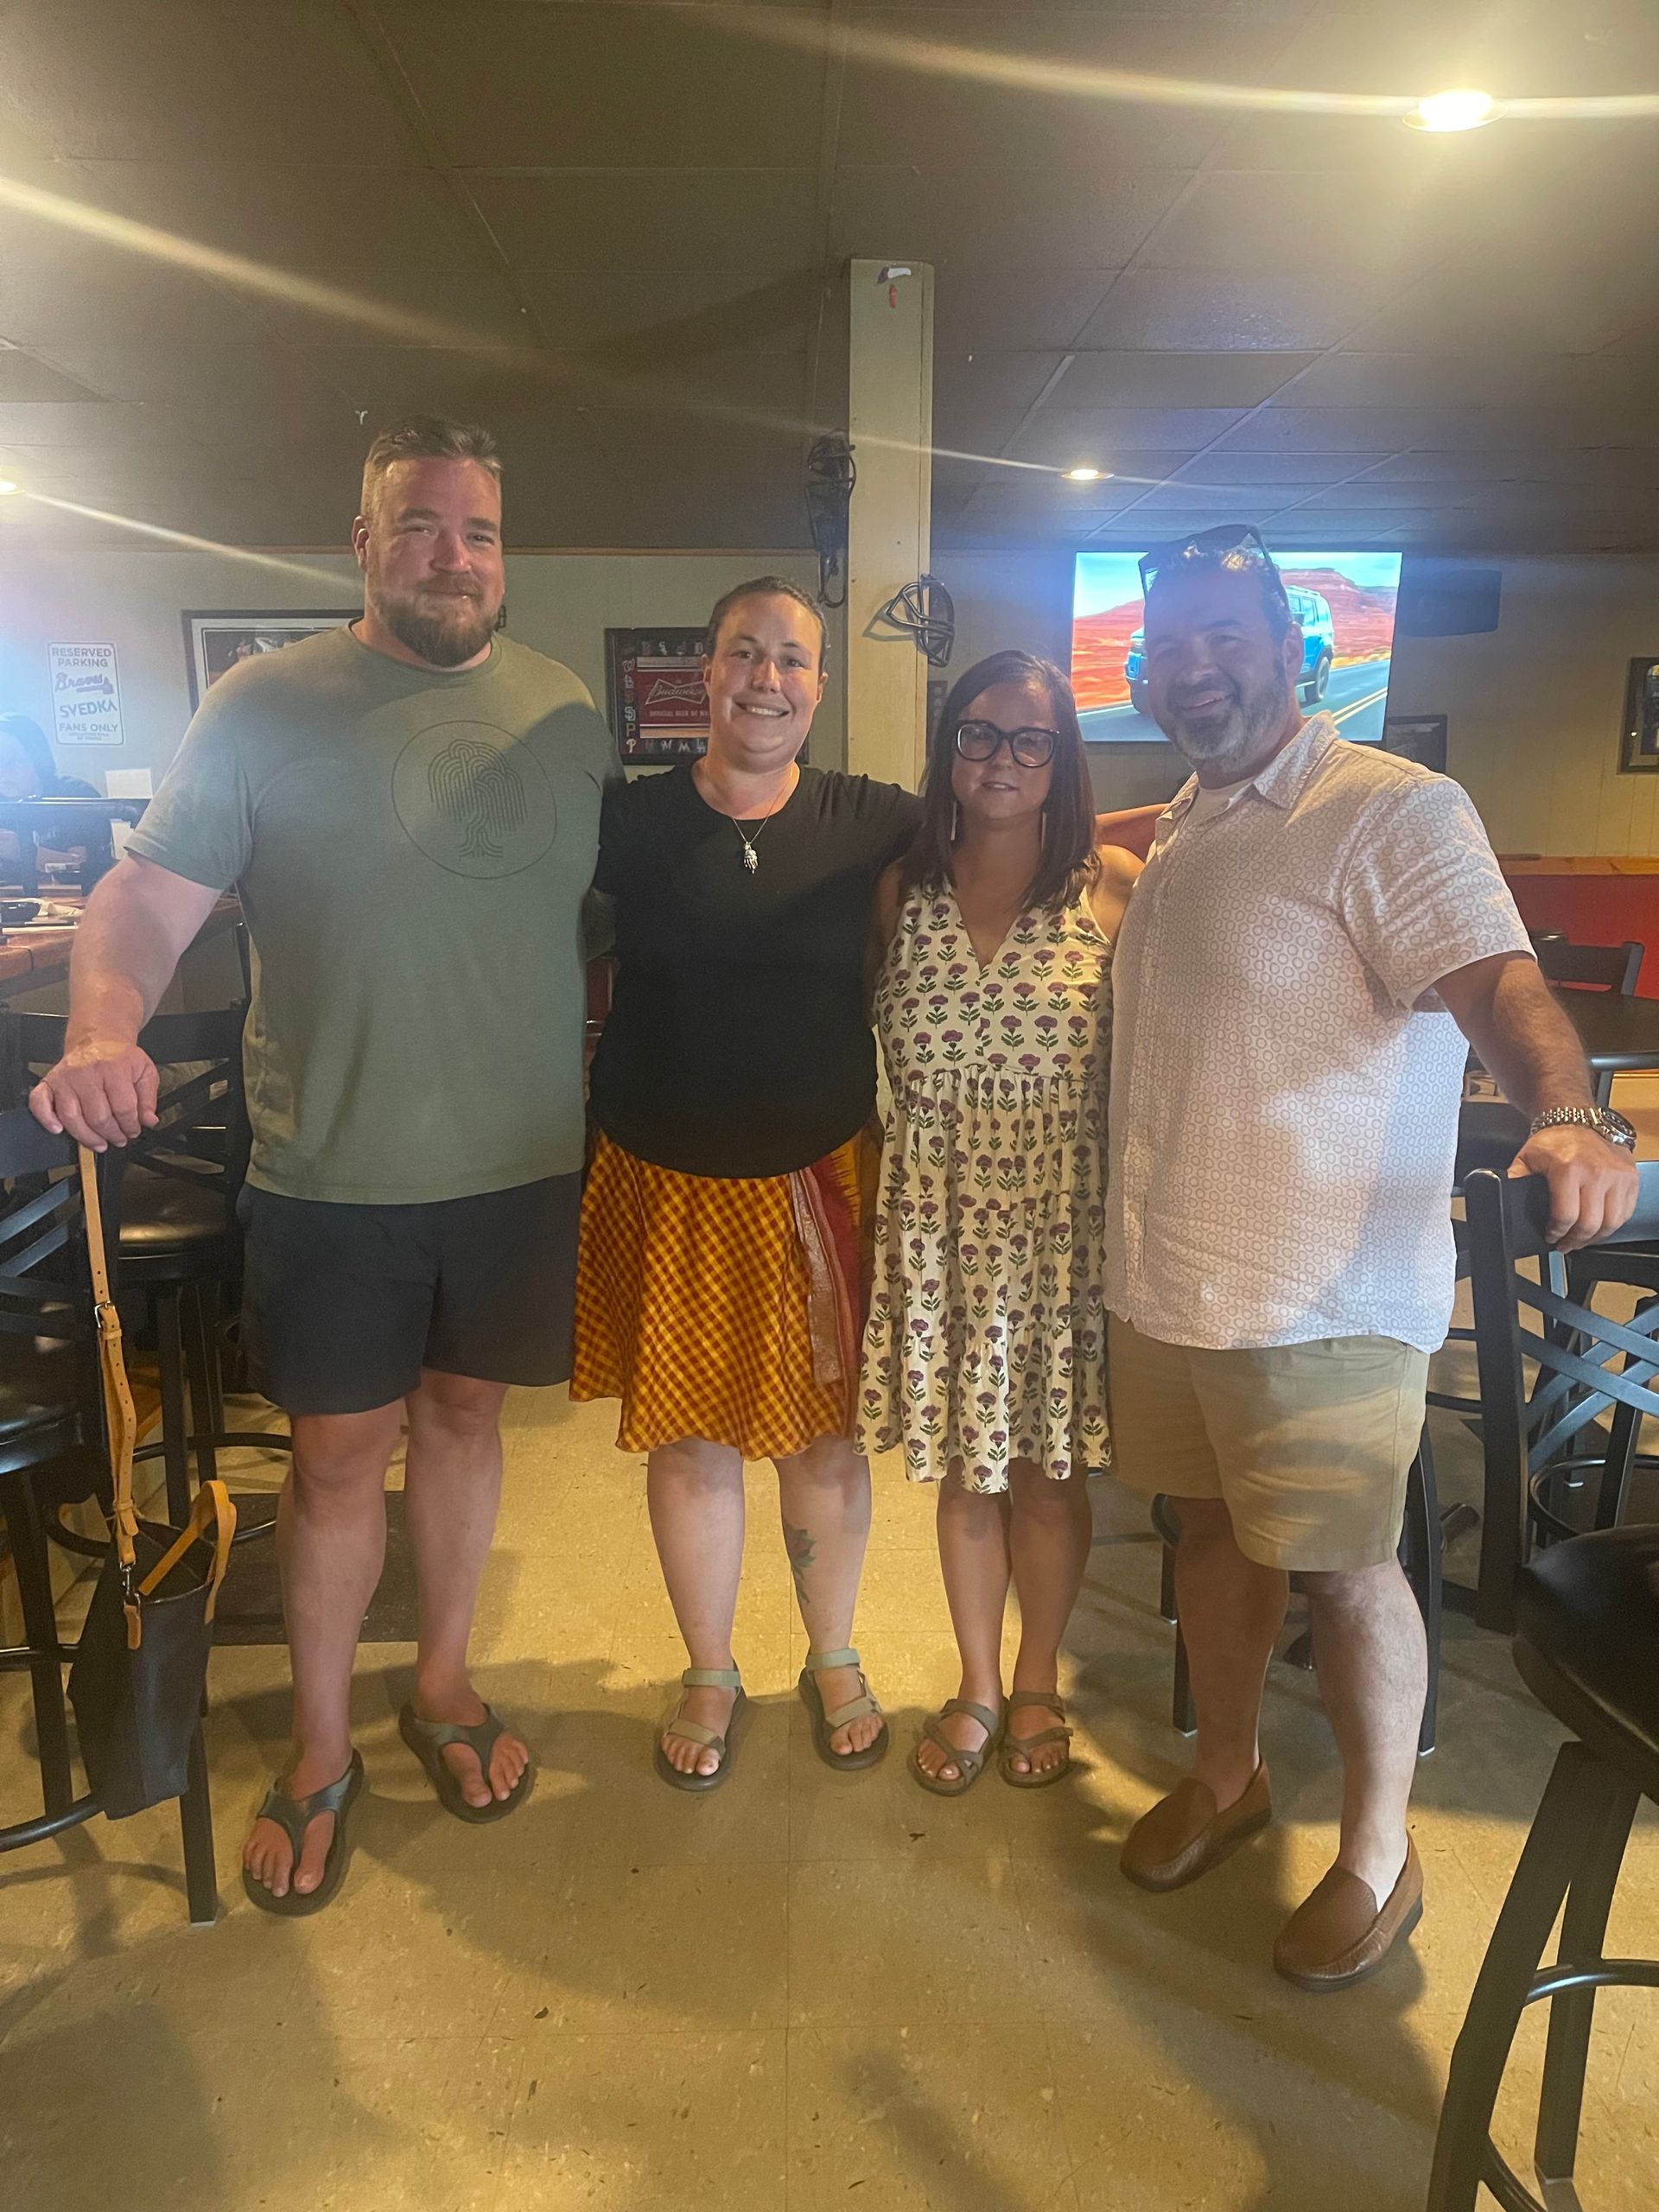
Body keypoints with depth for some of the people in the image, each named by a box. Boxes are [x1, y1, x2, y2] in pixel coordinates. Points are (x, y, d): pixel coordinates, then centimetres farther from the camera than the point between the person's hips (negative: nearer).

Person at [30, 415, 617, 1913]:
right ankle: (320, 1750, 30)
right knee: (340, 1450, 8)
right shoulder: (267, 705, -4)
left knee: (465, 1413, 16)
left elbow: (620, 915, 9)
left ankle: (443, 1682, 39)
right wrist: (102, 1031, -28)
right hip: (333, 1172, -2)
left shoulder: (565, 715, 5)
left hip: (521, 1164, 3)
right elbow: (150, 895, -8)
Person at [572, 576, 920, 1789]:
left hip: (818, 1177, 0)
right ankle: (711, 1675, 35)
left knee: (824, 1430, 12)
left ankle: (835, 1660, 38)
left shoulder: (871, 822, -3)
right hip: (667, 1181, 0)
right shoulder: (630, 822, -3)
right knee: (690, 1438, 11)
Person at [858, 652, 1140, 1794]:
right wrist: (864, 1178, 2)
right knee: (963, 1463, 14)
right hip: (938, 1216, 2)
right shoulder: (903, 887, 3)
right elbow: (860, 1044, 9)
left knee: (1047, 1463, 12)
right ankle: (975, 1688, 36)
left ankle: (1037, 1685, 37)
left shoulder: (1115, 885, -5)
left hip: (1064, 1217, -2)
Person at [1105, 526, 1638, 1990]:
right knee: (1212, 1525, 19)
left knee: (1342, 1568, 6)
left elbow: (1499, 984, -26)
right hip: (1166, 1271, 8)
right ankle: (1228, 1776, 41)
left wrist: (1571, 1116, -46)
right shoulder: (1178, 828, 13)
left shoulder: (1393, 811, -13)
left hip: (1319, 1298, -7)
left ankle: (1380, 1856, 29)